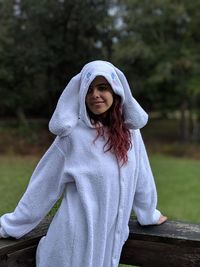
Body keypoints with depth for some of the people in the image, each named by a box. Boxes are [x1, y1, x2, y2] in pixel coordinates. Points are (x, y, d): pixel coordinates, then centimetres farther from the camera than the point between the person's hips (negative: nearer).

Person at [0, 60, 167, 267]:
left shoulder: (130, 132, -1)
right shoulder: (74, 134, -12)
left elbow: (141, 177, 10)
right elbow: (45, 184, -6)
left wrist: (150, 215, 22)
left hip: (111, 236, 4)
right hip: (77, 236, -4)